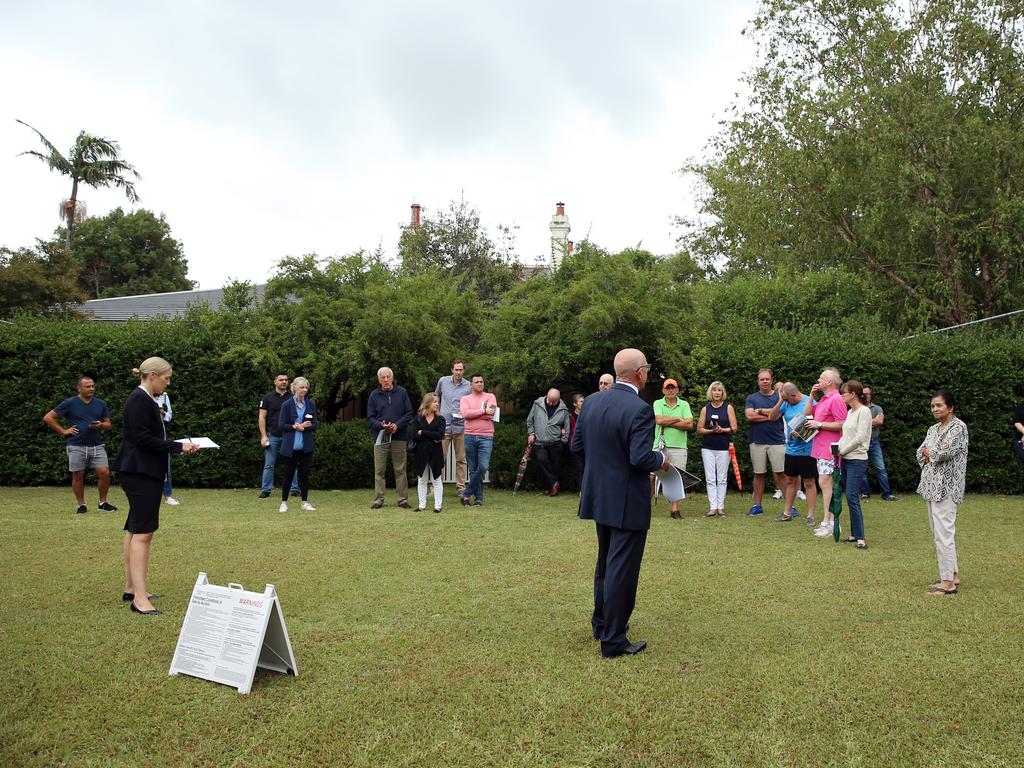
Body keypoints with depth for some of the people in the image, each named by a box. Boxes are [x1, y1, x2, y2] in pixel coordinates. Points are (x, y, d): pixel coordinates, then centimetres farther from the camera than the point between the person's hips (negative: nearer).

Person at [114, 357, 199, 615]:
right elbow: (142, 439, -21)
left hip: (144, 472, 11)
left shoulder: (146, 400, 15)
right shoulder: (140, 400, -15)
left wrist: (179, 446, 9)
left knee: (135, 530, 14)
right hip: (140, 472, -11)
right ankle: (139, 598, -11)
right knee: (143, 532, -11)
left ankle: (130, 588, 23)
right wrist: (178, 446, -18)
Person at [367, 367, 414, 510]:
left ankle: (403, 499, 12)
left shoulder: (402, 392, 3)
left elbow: (409, 413, 3)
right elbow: (370, 417, 4)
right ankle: (378, 499, 9)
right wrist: (381, 425, -14)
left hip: (399, 437, 0)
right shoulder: (374, 395, 4)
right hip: (380, 437, 0)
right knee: (379, 471, 3)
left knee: (400, 470, 5)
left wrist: (397, 425, -12)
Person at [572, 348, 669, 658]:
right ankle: (613, 641, 12)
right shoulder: (640, 410, -21)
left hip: (599, 497, 8)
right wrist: (661, 459, -6)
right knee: (622, 571, 3)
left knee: (605, 563, 24)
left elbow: (577, 446, 4)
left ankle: (601, 623, 38)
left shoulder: (592, 401, 0)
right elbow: (641, 458, -26)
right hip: (628, 503, -7)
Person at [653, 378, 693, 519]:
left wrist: (667, 423, -7)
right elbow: (659, 420, -11)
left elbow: (689, 424, -5)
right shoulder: (658, 403, 7)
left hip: (678, 446, 1)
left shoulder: (684, 405, 9)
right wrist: (678, 419, -5)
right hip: (659, 445, -1)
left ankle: (675, 509, 8)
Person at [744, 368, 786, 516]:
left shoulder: (778, 396, 5)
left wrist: (760, 411, -2)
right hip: (757, 441, 2)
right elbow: (749, 416, -7)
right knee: (758, 474, 9)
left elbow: (776, 414, -11)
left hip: (777, 441, -2)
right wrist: (769, 415, -6)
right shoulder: (751, 398, 9)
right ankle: (757, 505, 17)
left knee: (780, 473, -5)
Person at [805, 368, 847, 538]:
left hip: (829, 448, -10)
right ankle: (829, 521, 16)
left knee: (825, 483, -11)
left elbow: (841, 424, -19)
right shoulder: (823, 399, 17)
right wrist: (812, 395, 13)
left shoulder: (836, 399, -14)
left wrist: (819, 424, -16)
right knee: (826, 484, 11)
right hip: (820, 447, 10)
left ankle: (827, 523, -9)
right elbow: (807, 412, 23)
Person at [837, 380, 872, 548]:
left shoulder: (864, 411, -10)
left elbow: (860, 437, -16)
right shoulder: (850, 412, 14)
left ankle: (860, 538, -7)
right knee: (851, 498, 9)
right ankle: (854, 533, 15)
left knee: (852, 498, -12)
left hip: (857, 460, -8)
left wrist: (842, 450, -9)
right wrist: (838, 447, 0)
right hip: (846, 459, 8)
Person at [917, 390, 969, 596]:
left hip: (946, 487, -8)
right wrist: (934, 454, -8)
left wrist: (929, 452, -3)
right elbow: (920, 453, 11)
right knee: (939, 532, 13)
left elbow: (946, 452, -20)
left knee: (943, 532, -8)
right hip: (932, 485, 9)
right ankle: (952, 574, 22)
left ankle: (948, 581, -4)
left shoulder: (958, 427, -8)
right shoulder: (933, 429, 16)